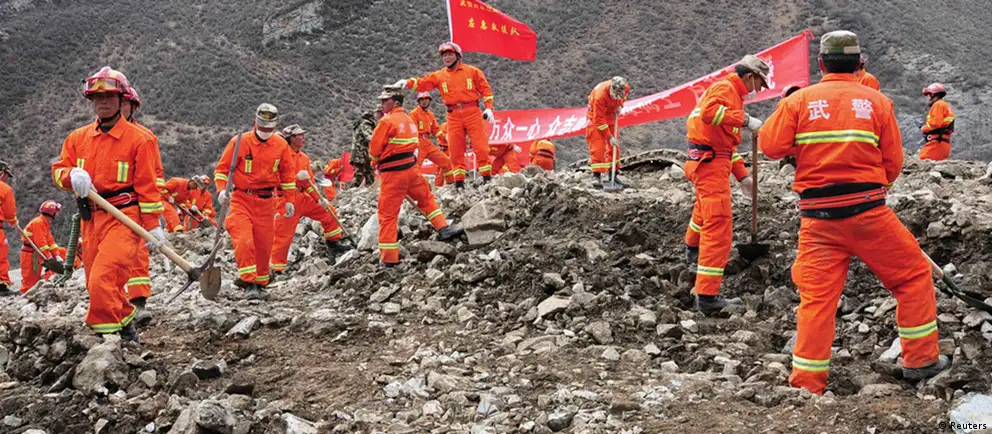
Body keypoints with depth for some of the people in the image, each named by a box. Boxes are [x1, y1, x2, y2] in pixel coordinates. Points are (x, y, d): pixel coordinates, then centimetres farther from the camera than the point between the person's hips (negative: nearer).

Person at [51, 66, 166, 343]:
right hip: (90, 219, 6)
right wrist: (72, 175, -12)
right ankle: (126, 328, 28)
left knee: (102, 282, -19)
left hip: (124, 218, -6)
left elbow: (148, 185, -5)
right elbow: (58, 170, 12)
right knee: (97, 287, 9)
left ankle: (105, 336, -8)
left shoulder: (138, 139, -3)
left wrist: (153, 226, -8)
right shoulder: (78, 138, 12)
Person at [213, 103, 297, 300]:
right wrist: (222, 190, -20)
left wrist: (289, 200, 11)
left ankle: (260, 283, 23)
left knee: (264, 245, 7)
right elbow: (222, 168, -4)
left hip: (266, 202, 3)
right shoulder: (239, 142, -7)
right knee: (244, 241, -18)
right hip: (241, 199, -3)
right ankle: (249, 283, -12)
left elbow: (288, 174, 13)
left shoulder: (281, 145, 3)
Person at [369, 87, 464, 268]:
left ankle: (388, 258, 2)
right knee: (426, 198, 27)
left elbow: (374, 150, -8)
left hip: (392, 173, -6)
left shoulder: (386, 121, -12)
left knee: (388, 214, 1)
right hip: (411, 167, 6)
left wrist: (378, 162, 13)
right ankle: (443, 229, 26)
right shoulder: (408, 119, 11)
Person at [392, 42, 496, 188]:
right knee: (455, 149, 4)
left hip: (473, 113, -3)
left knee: (480, 146, -5)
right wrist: (407, 83, -17)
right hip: (453, 116, 3)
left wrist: (489, 108, -4)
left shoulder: (472, 71, 4)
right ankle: (459, 181, 11)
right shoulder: (439, 76, 9)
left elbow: (485, 89, 5)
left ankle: (487, 176, 4)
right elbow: (422, 83, 0)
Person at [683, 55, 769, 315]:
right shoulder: (725, 88, -10)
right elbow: (709, 112, -32)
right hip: (711, 164, -11)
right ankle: (707, 296, -21)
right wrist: (745, 120, -29)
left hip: (706, 162, 11)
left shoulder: (733, 93, 22)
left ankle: (692, 247, 64)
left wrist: (742, 175, 26)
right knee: (718, 226, -15)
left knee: (704, 207, 36)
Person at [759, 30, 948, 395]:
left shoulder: (799, 101, 1)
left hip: (817, 217, 1)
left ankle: (806, 384, 7)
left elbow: (770, 145, -2)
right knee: (914, 276, 17)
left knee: (816, 298, 5)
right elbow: (893, 165, 4)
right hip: (868, 211, -1)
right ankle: (921, 359, 23)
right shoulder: (878, 101, 2)